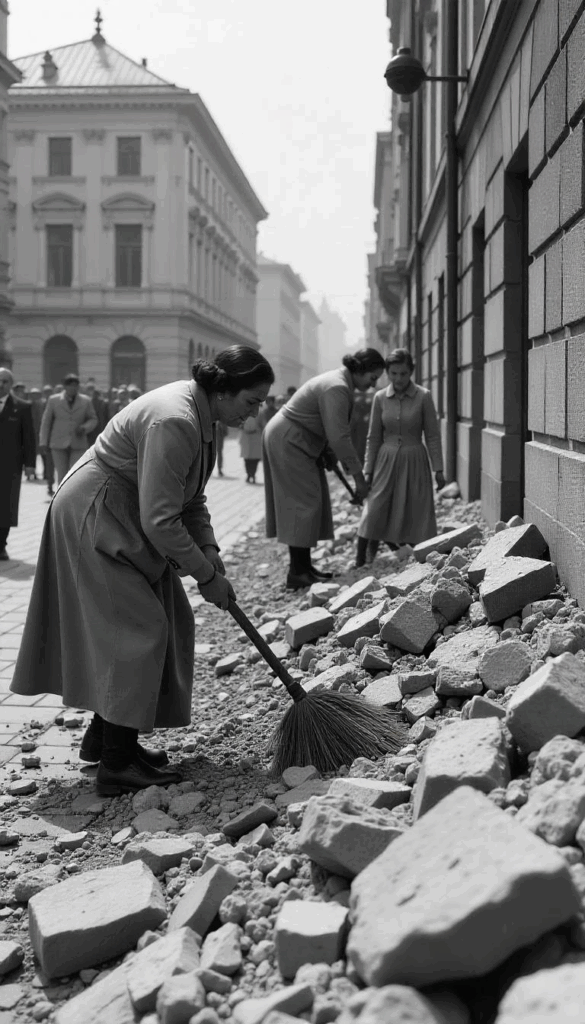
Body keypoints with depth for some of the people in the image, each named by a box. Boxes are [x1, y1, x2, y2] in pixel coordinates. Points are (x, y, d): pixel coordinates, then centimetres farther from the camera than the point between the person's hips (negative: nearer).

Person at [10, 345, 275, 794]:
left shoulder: (201, 414, 3)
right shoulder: (173, 421, -29)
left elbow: (190, 498, 13)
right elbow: (160, 519, -30)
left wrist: (208, 548, -2)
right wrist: (207, 576, -21)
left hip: (123, 522, 10)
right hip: (92, 520, -10)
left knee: (168, 622, 12)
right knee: (138, 628, -11)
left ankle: (104, 737, 23)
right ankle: (117, 765, -5)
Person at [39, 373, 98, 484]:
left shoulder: (86, 401, 4)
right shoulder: (54, 400, 4)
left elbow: (93, 419, 11)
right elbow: (46, 421, 7)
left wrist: (85, 427, -11)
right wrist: (44, 442, 3)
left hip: (78, 445, 0)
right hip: (59, 444, 0)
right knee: (62, 475, 3)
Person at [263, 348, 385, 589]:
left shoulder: (341, 382, 9)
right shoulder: (337, 389, -24)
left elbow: (335, 431, 17)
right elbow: (339, 437, -27)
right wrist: (358, 476, -23)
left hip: (296, 442, 11)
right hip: (287, 442, -11)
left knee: (311, 503, 10)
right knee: (303, 503, -10)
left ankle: (304, 566, 15)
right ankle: (296, 574, -8)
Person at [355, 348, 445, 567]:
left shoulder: (423, 397, -6)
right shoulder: (380, 398, 0)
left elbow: (432, 435, -1)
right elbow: (374, 437, 6)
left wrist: (438, 469, -2)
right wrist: (368, 471, 4)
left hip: (414, 461, -1)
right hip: (386, 460, 1)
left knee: (415, 515, 2)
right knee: (374, 513, -3)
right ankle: (360, 565, 1)